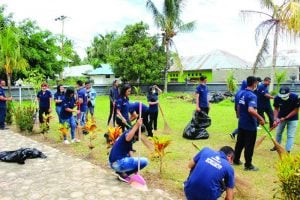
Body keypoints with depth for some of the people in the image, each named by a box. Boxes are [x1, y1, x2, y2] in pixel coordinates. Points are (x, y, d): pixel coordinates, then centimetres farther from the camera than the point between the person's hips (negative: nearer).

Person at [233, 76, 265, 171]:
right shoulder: (252, 96, -21)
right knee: (249, 146, 4)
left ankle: (236, 160, 31)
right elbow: (250, 110, -35)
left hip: (241, 123, 8)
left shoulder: (242, 93, 5)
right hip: (250, 125, -8)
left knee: (240, 143, 19)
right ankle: (248, 165, 14)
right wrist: (261, 118, -24)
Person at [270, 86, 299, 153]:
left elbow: (296, 110, -19)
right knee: (278, 132, 16)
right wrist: (275, 119, -24)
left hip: (292, 118, -3)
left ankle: (287, 151, 0)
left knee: (290, 135, -4)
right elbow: (276, 109, -11)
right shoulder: (277, 98, -22)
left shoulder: (295, 97, -28)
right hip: (281, 117, 3)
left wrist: (285, 118, -24)